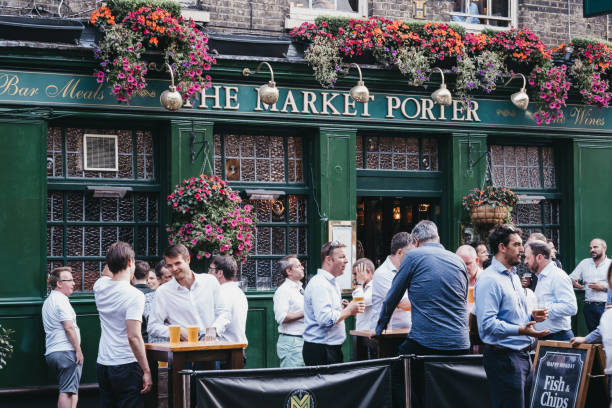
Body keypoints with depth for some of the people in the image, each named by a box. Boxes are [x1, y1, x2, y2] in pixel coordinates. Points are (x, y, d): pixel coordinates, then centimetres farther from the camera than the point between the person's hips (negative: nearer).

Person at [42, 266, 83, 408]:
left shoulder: (48, 301, 22)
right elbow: (69, 328, -16)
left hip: (51, 352, 10)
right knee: (68, 391, -12)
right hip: (66, 352, -10)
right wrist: (78, 350, -12)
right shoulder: (61, 300, -9)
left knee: (66, 390, 13)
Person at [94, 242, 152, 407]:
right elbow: (134, 337, -20)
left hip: (103, 365, 7)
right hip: (126, 365, -7)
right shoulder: (134, 295, -16)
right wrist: (146, 371, -16)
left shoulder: (100, 286, 3)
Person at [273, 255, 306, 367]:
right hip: (291, 341, -9)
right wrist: (304, 314, -17)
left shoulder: (300, 289, 19)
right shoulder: (283, 291, -10)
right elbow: (281, 318, -20)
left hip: (304, 340, 9)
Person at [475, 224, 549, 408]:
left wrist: (532, 316, 10)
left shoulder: (513, 276, 19)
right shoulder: (489, 279, -14)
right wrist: (520, 330, -30)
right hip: (503, 357, -10)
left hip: (522, 355, 10)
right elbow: (487, 323, -24)